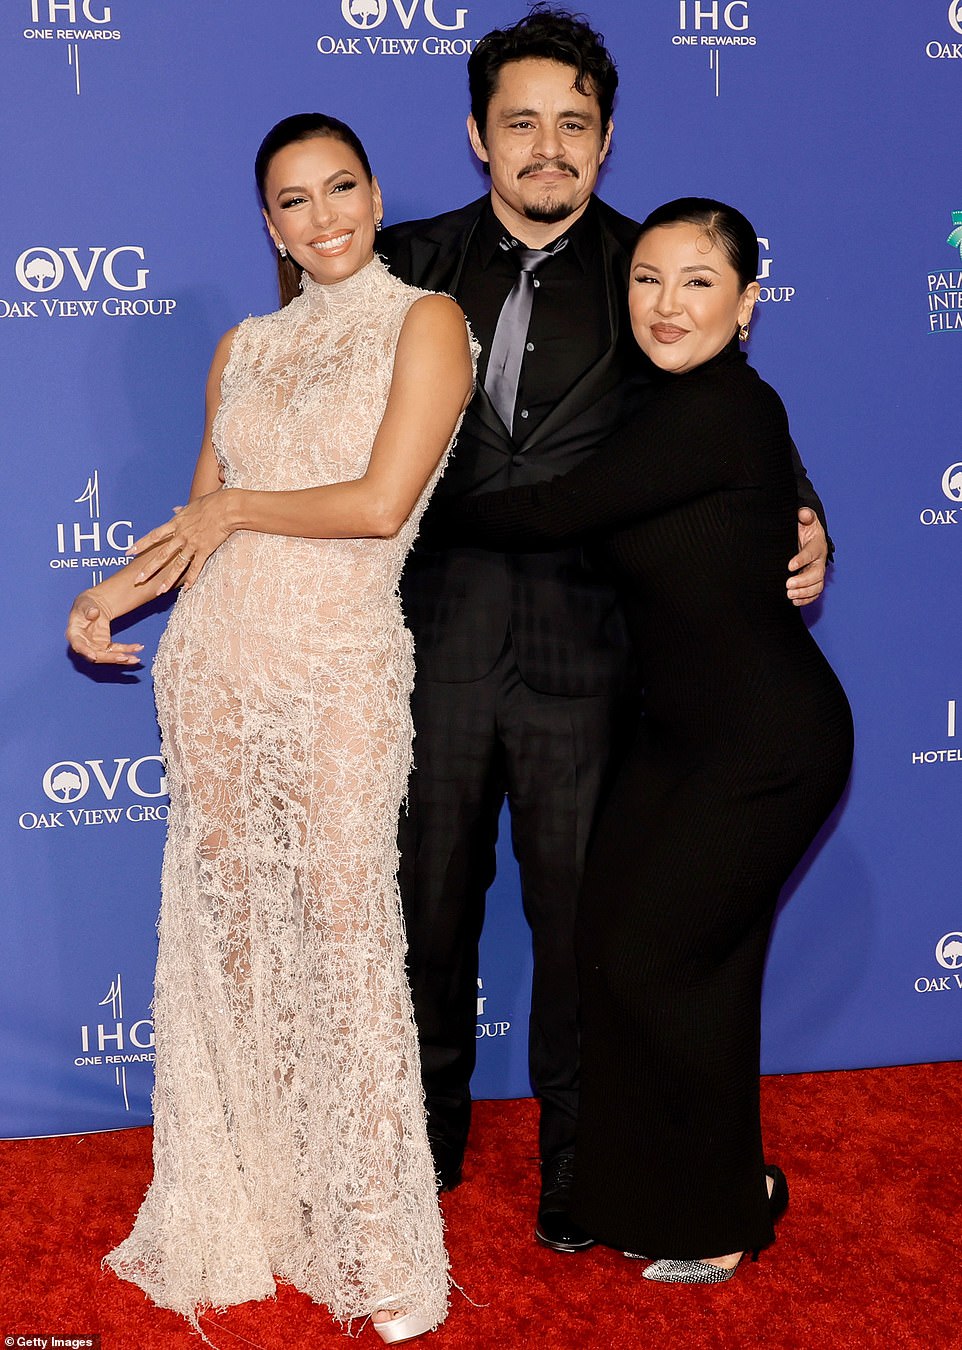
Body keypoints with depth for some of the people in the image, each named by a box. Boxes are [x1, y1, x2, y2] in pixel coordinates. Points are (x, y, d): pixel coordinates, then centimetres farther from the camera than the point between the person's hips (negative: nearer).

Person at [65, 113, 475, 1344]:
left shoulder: (425, 322, -1)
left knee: (344, 933, -4)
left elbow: (380, 504, -12)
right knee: (228, 930, 9)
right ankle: (244, 1210, 25)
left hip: (340, 669, -5)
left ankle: (375, 1247, 10)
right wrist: (117, 589, 0)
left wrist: (236, 508, -2)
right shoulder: (244, 348, 14)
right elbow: (198, 525, 17)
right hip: (214, 662, 5)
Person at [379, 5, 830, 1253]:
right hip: (435, 638, 2)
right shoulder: (414, 262, 6)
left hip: (584, 648, -1)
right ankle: (426, 1138, 35)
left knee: (579, 916, 8)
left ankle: (577, 1164, 27)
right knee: (428, 902, 14)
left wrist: (799, 522, -5)